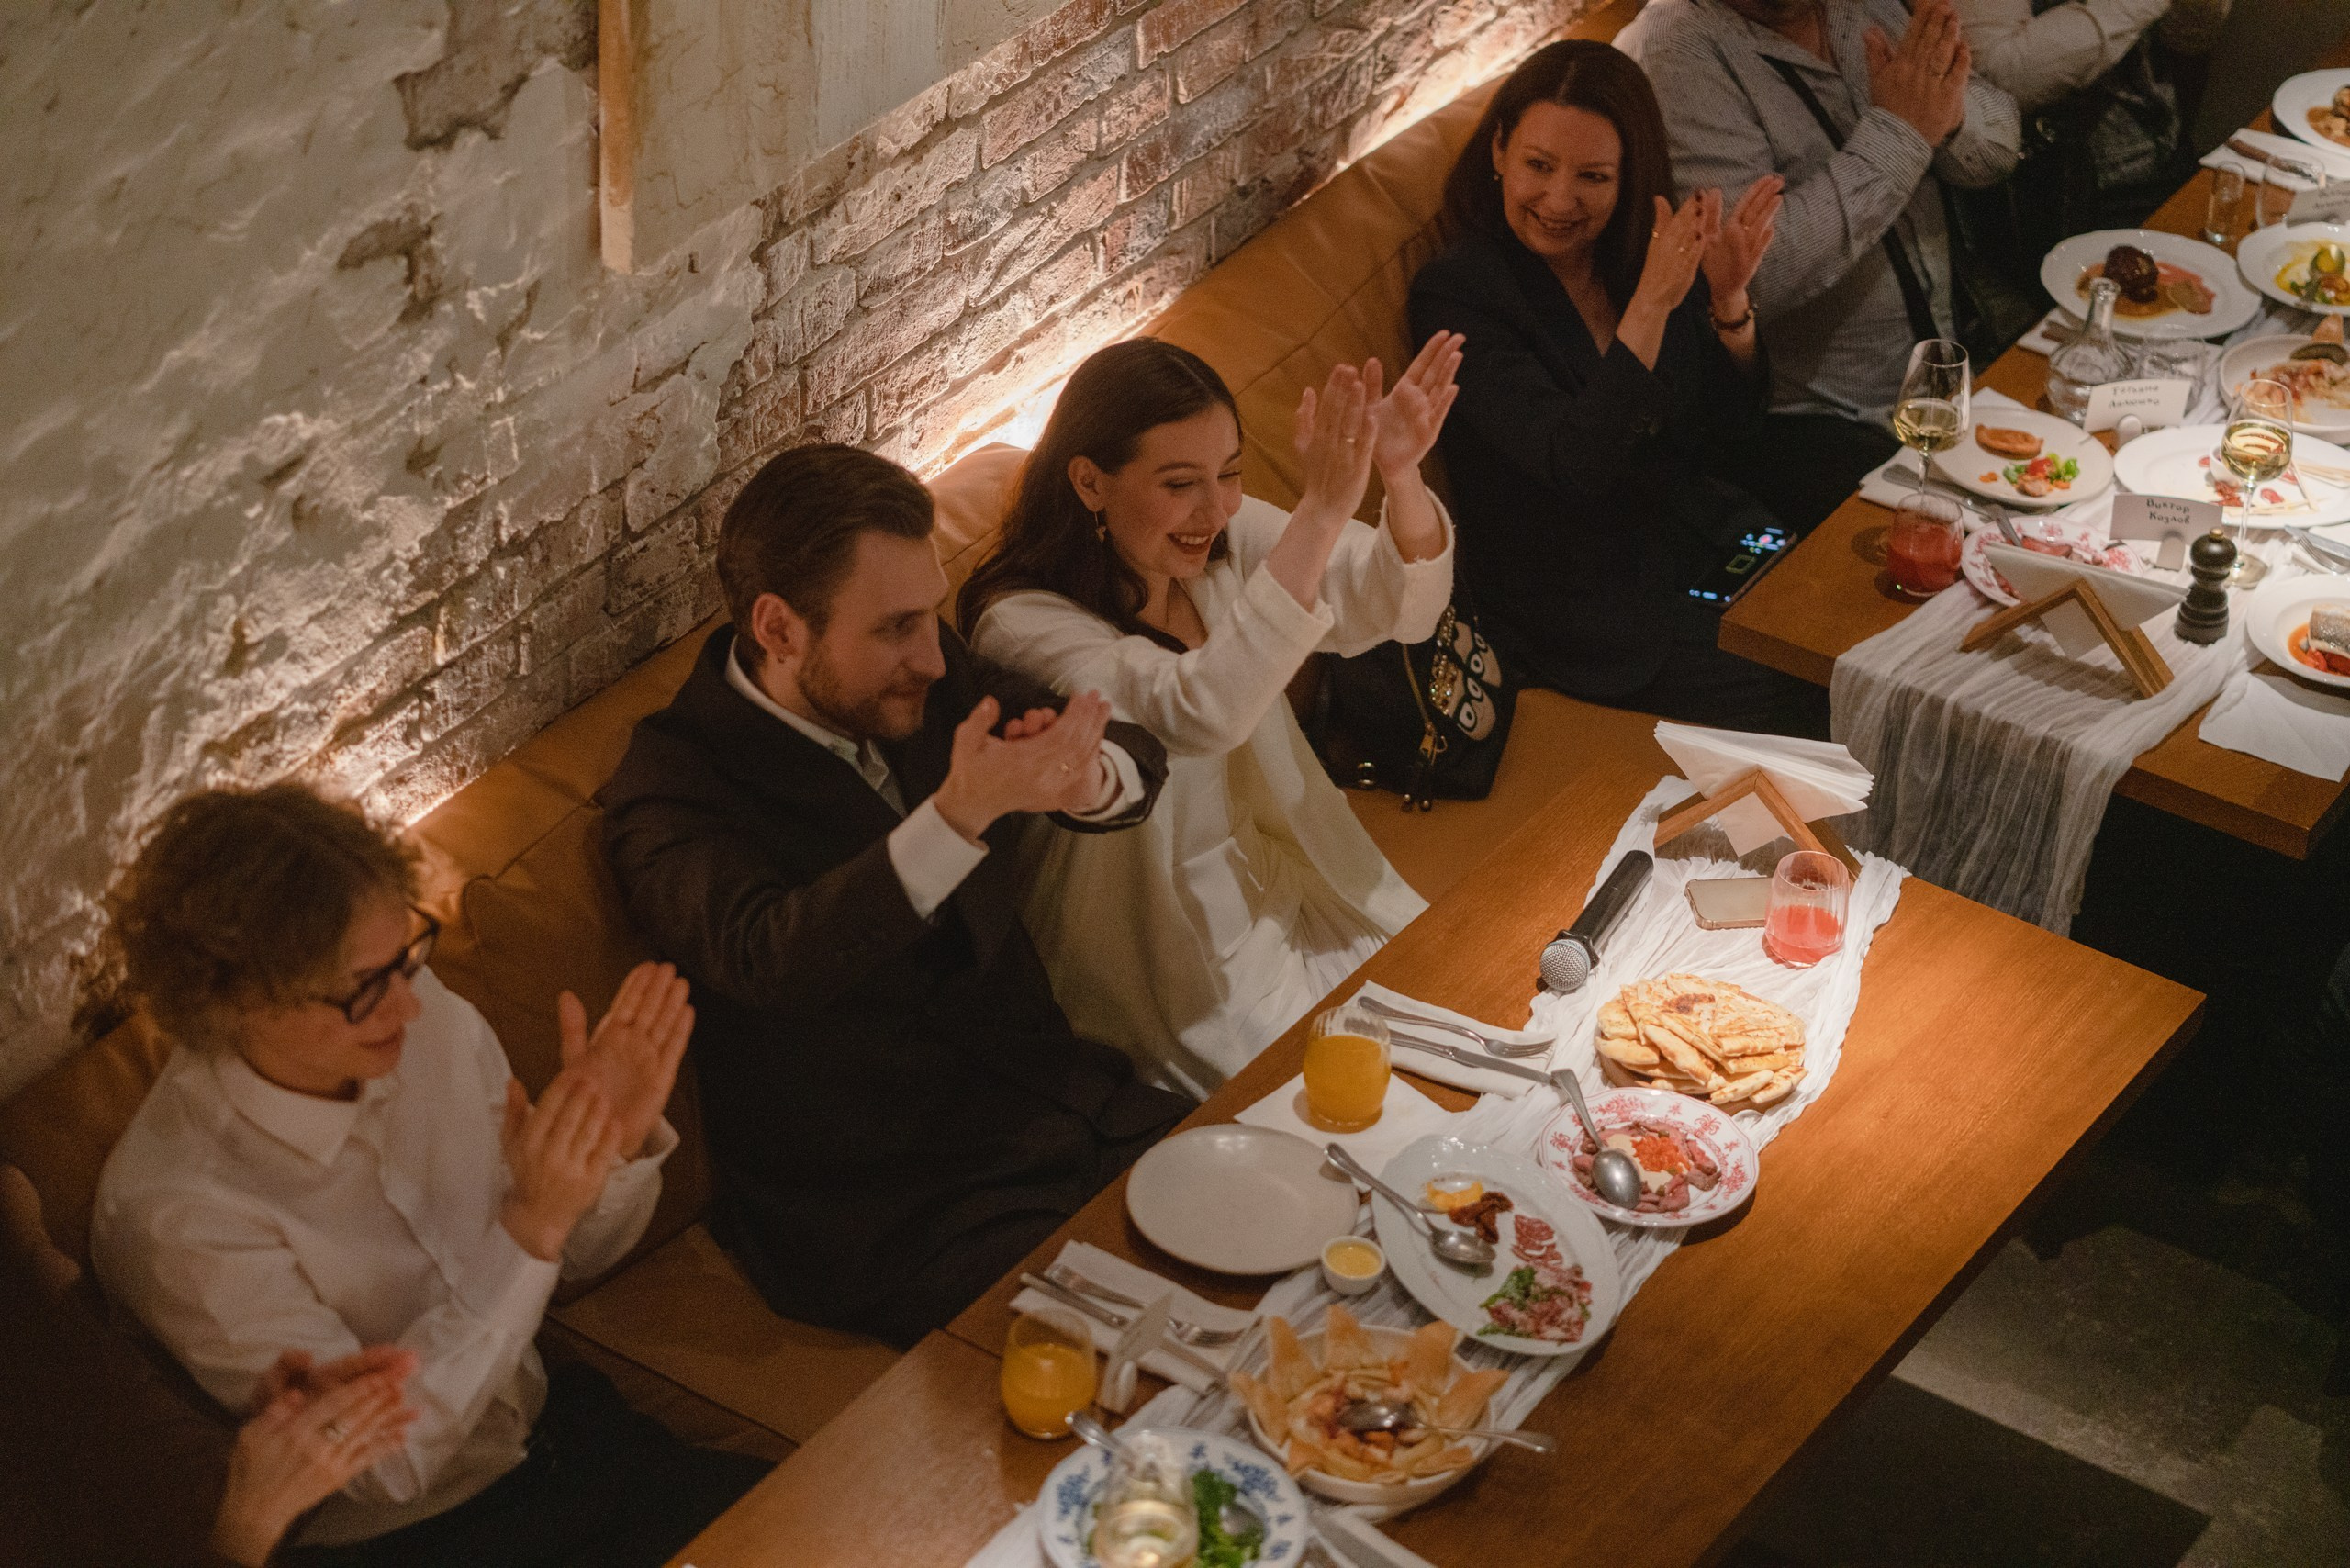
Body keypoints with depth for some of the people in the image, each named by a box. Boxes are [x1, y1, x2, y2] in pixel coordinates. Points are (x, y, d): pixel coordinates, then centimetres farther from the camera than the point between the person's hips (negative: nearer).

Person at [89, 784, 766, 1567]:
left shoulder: (428, 1020, -7)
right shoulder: (173, 1214, -23)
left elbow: (583, 1251, 7)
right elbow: (381, 1461, -22)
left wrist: (615, 1142, -15)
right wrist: (531, 1230, -29)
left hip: (559, 1433, 6)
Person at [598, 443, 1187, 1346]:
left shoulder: (931, 684, 5)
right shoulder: (670, 786, -14)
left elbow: (1139, 766, 2)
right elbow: (764, 959, -33)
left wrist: (1083, 779, -23)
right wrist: (961, 813, -43)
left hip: (1062, 1100, 7)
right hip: (888, 1220, -7)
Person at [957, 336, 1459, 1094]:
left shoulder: (1222, 539, -5)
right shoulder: (1024, 624, -25)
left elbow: (1400, 608, -10)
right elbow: (1203, 715, -41)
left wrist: (1401, 476, -32)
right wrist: (1321, 511, -46)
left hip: (1281, 875, 7)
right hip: (1164, 943, -6)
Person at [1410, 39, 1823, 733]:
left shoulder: (1640, 251, 2)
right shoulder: (1457, 295, -16)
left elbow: (1731, 418, 7)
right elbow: (1575, 464, -25)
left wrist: (1729, 297, -12)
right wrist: (1652, 303, -31)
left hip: (1705, 536, 6)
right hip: (1579, 605, -6)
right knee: (1800, 697, -19)